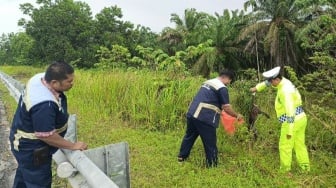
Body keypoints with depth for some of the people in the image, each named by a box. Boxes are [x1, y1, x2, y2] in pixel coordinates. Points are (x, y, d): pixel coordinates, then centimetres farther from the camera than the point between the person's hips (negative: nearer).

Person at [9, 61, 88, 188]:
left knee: (24, 173, 31)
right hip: (31, 150, -10)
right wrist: (73, 146, -22)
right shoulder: (44, 104, -38)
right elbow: (46, 135, -31)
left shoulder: (41, 77, -9)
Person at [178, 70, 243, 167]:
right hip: (204, 118, -8)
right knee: (210, 143, 6)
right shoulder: (222, 88, -5)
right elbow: (226, 107, -8)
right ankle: (212, 165, 17)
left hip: (192, 113, 9)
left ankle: (182, 157, 37)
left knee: (189, 136, 23)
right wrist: (237, 115, 7)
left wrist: (218, 110, 32)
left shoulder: (207, 82, 20)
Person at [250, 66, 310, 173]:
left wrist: (289, 131, -25)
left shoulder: (285, 91, -24)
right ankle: (305, 167, 24)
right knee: (299, 145, 16)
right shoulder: (284, 82, 4)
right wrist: (257, 88, 28)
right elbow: (268, 82, 25)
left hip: (292, 122, -9)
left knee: (285, 146, 4)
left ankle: (285, 170, 15)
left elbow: (290, 112, -28)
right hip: (300, 119, 9)